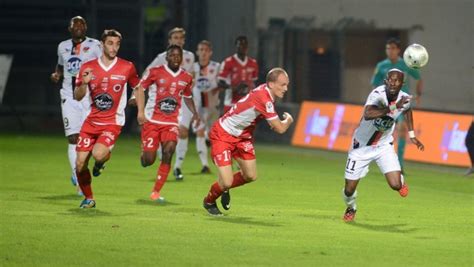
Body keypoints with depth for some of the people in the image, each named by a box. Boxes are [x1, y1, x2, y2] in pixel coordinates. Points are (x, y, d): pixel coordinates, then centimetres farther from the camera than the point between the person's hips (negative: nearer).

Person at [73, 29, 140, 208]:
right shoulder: (88, 67, 0)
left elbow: (138, 87, 15)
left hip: (113, 122, -3)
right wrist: (84, 83, -17)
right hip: (92, 121, 3)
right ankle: (88, 198, 21)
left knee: (98, 154, -29)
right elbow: (77, 97, 3)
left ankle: (102, 160, 11)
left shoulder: (127, 67, -2)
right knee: (80, 163, -2)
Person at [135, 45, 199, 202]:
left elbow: (188, 97, 23)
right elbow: (140, 88, 2)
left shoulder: (186, 78, 7)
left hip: (171, 122, 2)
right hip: (152, 120, -2)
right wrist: (140, 112, -8)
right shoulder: (156, 72, -5)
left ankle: (156, 192, -11)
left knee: (168, 151, -20)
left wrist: (194, 113, 7)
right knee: (148, 161, -7)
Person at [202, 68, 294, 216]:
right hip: (222, 135, -9)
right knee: (226, 182, -12)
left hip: (241, 136, 9)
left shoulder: (265, 91, -4)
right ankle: (209, 201, 21)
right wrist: (288, 120, -6)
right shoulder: (263, 98, -33)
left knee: (251, 176, 7)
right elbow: (280, 129, -27)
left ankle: (225, 188, 36)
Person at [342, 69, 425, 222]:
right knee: (349, 190, 2)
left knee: (396, 185, -14)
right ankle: (351, 208, 39)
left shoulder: (404, 98, -14)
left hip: (384, 146, 3)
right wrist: (393, 107, -56)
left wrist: (412, 135, 14)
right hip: (361, 146, -3)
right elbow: (368, 115, -51)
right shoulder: (378, 94, -30)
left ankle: (401, 180, 25)